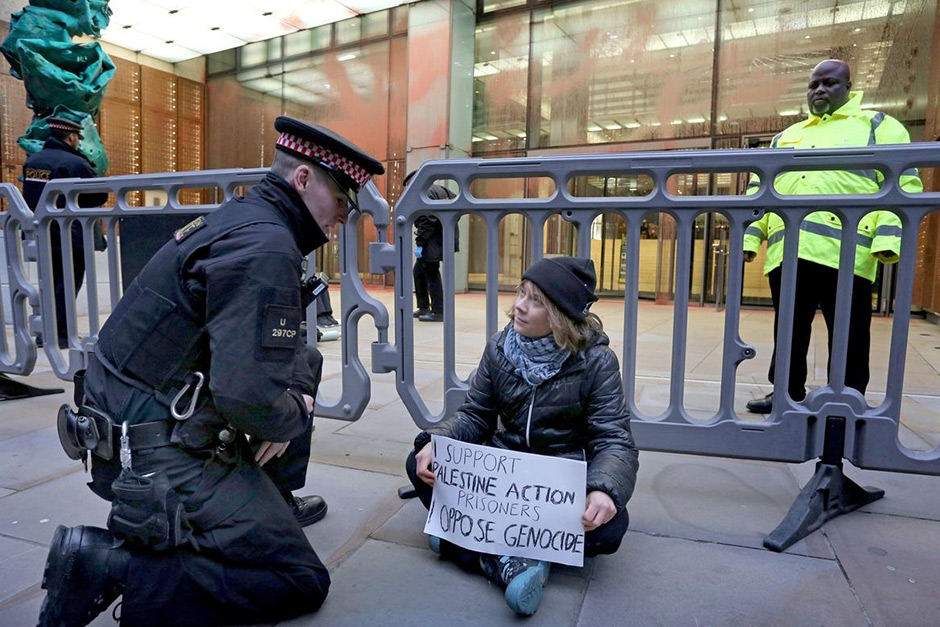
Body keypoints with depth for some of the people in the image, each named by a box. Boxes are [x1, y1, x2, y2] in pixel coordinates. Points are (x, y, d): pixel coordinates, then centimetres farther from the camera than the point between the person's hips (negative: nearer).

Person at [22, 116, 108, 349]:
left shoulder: (31, 161, 8)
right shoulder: (75, 163, -15)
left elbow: (32, 196, 15)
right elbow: (100, 196, -11)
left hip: (41, 236, 7)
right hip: (70, 237, -7)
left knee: (53, 283, 18)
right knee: (68, 284, 0)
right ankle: (58, 334, -2)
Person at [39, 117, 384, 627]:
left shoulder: (243, 218, 8)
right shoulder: (265, 246, -23)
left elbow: (278, 340, 18)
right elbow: (249, 398, -31)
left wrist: (301, 392, 3)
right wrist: (292, 418, -10)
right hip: (162, 461, -10)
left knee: (303, 376, 21)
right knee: (304, 582, -4)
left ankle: (275, 505, 31)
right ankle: (110, 565, -7)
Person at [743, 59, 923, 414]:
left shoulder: (877, 126, 13)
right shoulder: (785, 138, 27)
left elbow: (903, 183, 1)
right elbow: (759, 190, 22)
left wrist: (889, 237, -14)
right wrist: (749, 236, 8)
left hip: (844, 251, -4)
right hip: (787, 251, 4)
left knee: (847, 335, 2)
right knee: (788, 330, 9)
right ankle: (788, 392, 20)